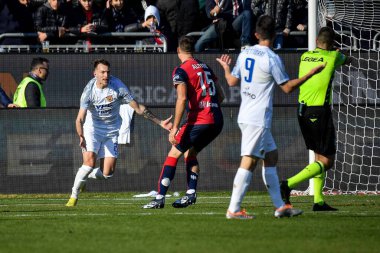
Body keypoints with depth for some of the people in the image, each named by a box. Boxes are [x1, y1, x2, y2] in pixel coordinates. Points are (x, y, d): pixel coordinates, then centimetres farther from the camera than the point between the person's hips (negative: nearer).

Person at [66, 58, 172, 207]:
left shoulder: (118, 87, -15)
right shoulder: (89, 90, -18)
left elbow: (138, 108, -7)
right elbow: (80, 119, -22)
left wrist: (159, 122, -9)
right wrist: (81, 137, -41)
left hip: (111, 132, 2)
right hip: (92, 129, -2)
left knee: (107, 173, -8)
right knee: (89, 162, -24)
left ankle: (86, 176, 26)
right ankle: (74, 196, -6)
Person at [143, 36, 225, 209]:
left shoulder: (181, 71, -5)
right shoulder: (206, 68, 18)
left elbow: (182, 99, -16)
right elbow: (220, 96, 20)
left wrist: (175, 127, -17)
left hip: (199, 121, -7)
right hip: (217, 121, 7)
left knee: (174, 154, 1)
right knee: (190, 153, 22)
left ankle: (160, 198, -4)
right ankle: (191, 193, 8)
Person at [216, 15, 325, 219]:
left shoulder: (244, 54, 8)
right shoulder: (272, 59, -13)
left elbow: (232, 81, 18)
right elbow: (287, 87, -7)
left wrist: (225, 68, 40)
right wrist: (311, 73, 1)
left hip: (245, 116, 9)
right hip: (258, 118, -9)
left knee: (271, 156, 15)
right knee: (249, 162, -10)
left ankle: (279, 206, 17)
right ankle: (233, 209, -13)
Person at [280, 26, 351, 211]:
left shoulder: (305, 56, 8)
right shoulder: (333, 57, -6)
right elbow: (346, 60, 18)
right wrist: (347, 59, 45)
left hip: (302, 111, 7)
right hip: (320, 112, -7)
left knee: (319, 156, 16)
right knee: (326, 161, -3)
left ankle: (318, 201, 12)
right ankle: (289, 184, -18)